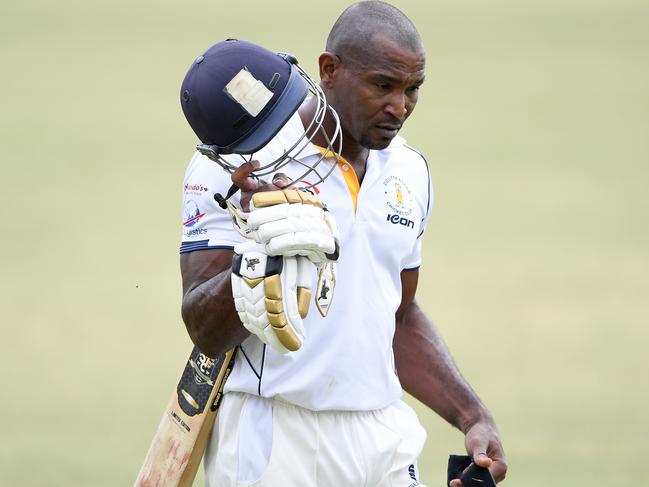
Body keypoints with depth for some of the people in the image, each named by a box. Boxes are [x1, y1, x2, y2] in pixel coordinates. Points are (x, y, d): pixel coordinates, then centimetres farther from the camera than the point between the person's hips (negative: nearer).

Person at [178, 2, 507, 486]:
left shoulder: (409, 172, 10)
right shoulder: (243, 160, -9)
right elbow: (206, 332, -11)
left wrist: (473, 418, 11)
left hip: (384, 441, 5)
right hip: (272, 440, -5)